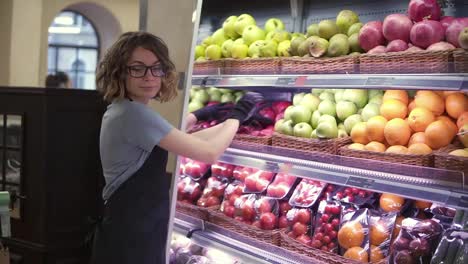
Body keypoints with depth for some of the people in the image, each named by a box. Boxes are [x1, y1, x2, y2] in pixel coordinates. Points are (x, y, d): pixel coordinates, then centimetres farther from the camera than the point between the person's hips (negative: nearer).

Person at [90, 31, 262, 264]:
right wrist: (237, 114, -8)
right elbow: (209, 152, -22)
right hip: (130, 240, -10)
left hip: (132, 232, 10)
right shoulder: (133, 113, -21)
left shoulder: (123, 110, 10)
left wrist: (199, 114, 30)